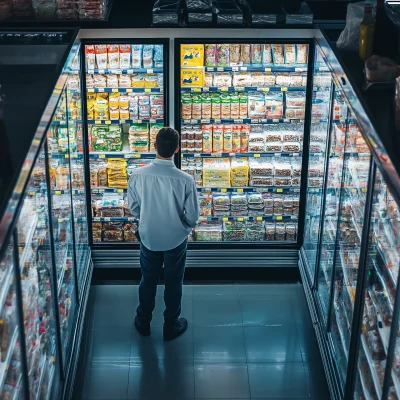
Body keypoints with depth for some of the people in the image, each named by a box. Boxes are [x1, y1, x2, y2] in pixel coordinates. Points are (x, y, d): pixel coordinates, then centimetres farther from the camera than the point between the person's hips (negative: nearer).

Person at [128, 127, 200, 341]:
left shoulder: (138, 175, -20)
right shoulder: (185, 180, -25)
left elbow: (134, 209, -6)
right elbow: (192, 217, -15)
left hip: (148, 238, 2)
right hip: (175, 240, -2)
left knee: (148, 281, 23)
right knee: (173, 283, 19)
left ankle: (143, 322, 41)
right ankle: (171, 326, 36)